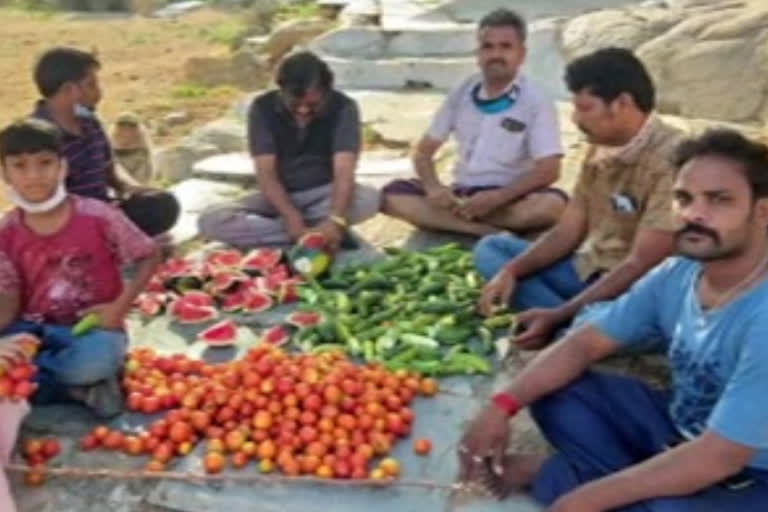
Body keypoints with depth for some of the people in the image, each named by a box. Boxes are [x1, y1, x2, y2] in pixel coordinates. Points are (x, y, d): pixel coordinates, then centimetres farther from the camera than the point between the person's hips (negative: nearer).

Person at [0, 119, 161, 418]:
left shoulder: (97, 216, -13)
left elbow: (150, 256, -4)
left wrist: (120, 306, -14)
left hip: (93, 328, -3)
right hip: (36, 332, 3)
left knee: (95, 361, -40)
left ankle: (28, 378, -7)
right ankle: (83, 389, -11)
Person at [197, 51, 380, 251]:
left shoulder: (343, 108, -16)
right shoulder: (263, 109, -14)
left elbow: (344, 170, -27)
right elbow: (266, 173, -20)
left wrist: (336, 219, -46)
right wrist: (293, 218, -37)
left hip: (324, 193, -1)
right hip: (279, 196, 2)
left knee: (369, 198, -35)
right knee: (210, 221, -26)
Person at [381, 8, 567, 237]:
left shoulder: (536, 99, -5)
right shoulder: (461, 93, 5)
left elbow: (549, 170, -13)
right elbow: (423, 151, 7)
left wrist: (497, 198, -26)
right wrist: (433, 187, -15)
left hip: (509, 199, -3)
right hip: (460, 195, 3)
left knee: (553, 204, -35)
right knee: (392, 195, -19)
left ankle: (451, 219, -24)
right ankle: (489, 232, -26)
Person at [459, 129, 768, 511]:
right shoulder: (677, 276, -8)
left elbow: (719, 458, -30)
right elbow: (584, 343, 0)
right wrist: (502, 405, -14)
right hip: (680, 432, 7)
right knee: (551, 390, -2)